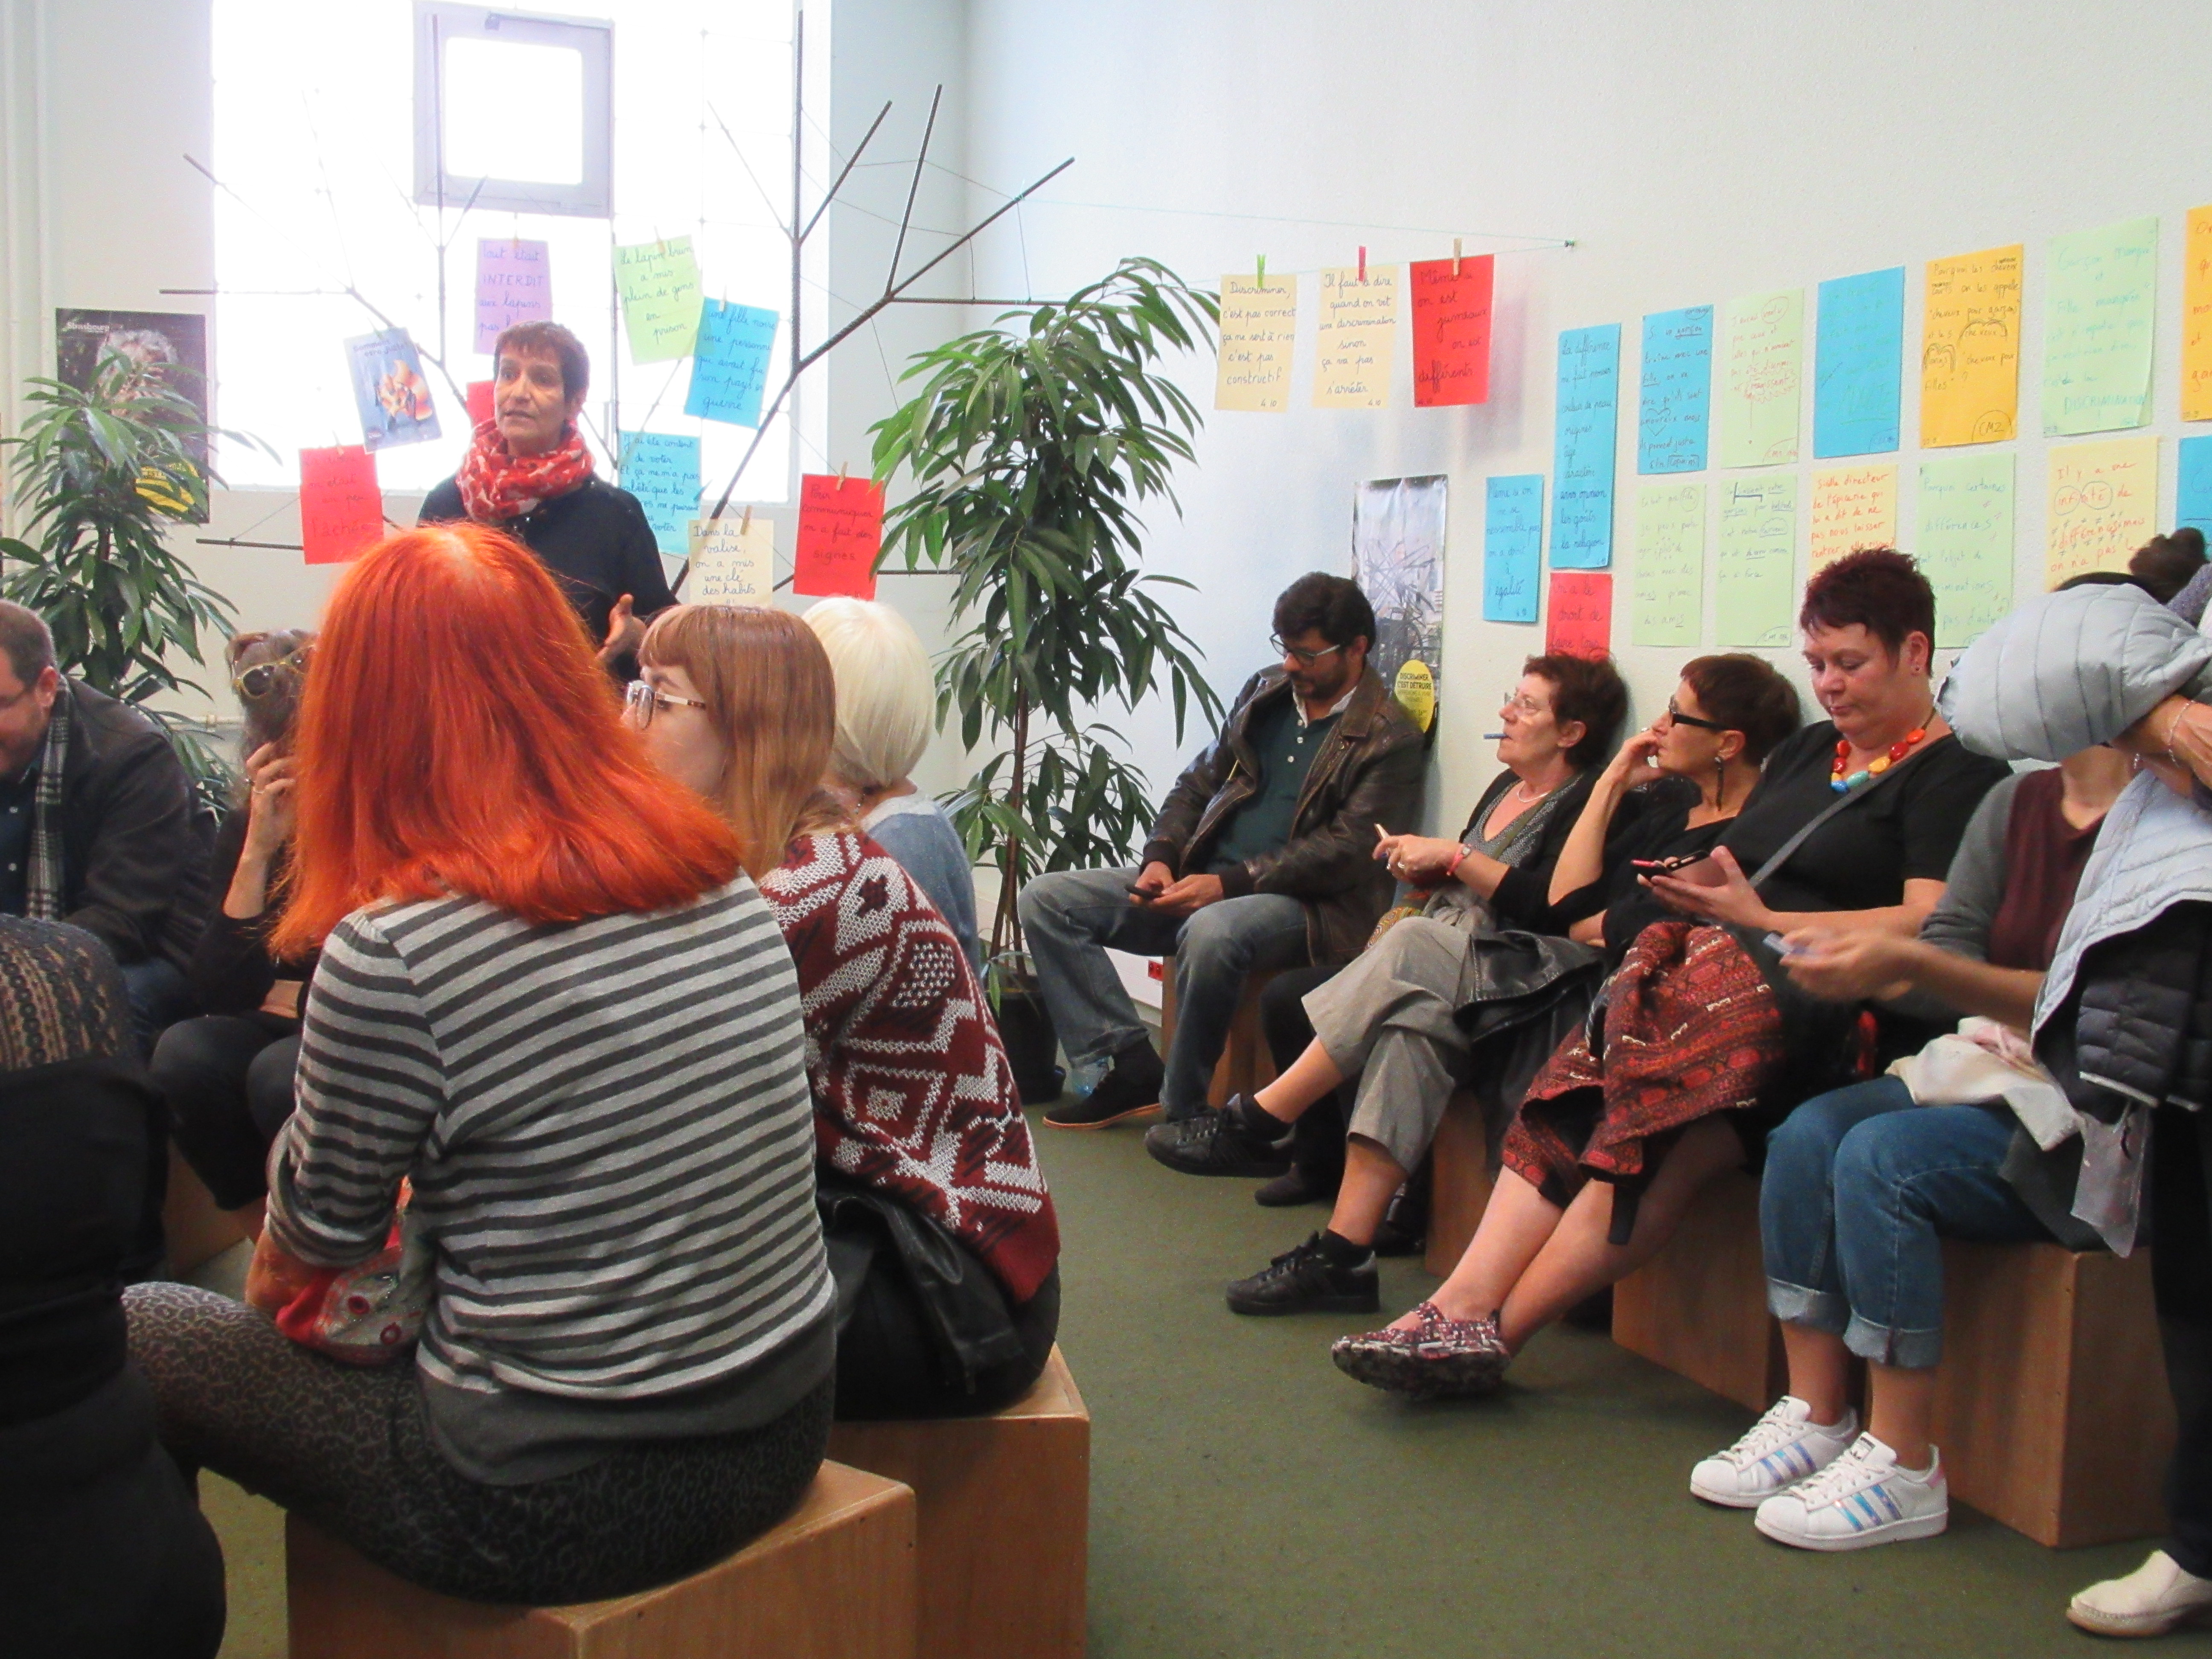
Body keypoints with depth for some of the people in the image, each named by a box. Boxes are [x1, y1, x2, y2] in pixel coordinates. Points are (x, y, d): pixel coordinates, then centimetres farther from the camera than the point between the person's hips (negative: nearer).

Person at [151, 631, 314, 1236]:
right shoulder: (246, 828, 1)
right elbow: (218, 993, -9)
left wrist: (285, 997, -8)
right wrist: (258, 853, -16)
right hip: (283, 1031, 5)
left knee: (279, 1072, -32)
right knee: (185, 1053, -24)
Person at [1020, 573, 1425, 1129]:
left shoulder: (1390, 739, -5)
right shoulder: (1264, 693, 16)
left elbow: (1346, 851, -14)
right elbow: (1198, 784, 18)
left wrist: (1229, 884, -21)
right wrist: (1161, 859, -2)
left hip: (1302, 902, -7)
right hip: (1200, 881, 7)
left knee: (1212, 931, -41)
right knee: (1045, 899, -7)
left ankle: (1181, 1107, -20)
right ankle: (1130, 1066, -11)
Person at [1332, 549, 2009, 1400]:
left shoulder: (1957, 774, 5)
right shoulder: (1808, 750, 29)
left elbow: (1929, 927, -9)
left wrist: (1763, 921, -9)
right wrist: (1699, 886, 2)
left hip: (1811, 1003, -6)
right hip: (1721, 970, 6)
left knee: (1648, 1144, -28)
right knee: (1574, 1107, -21)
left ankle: (1490, 1324, -24)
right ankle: (1462, 1306, -32)